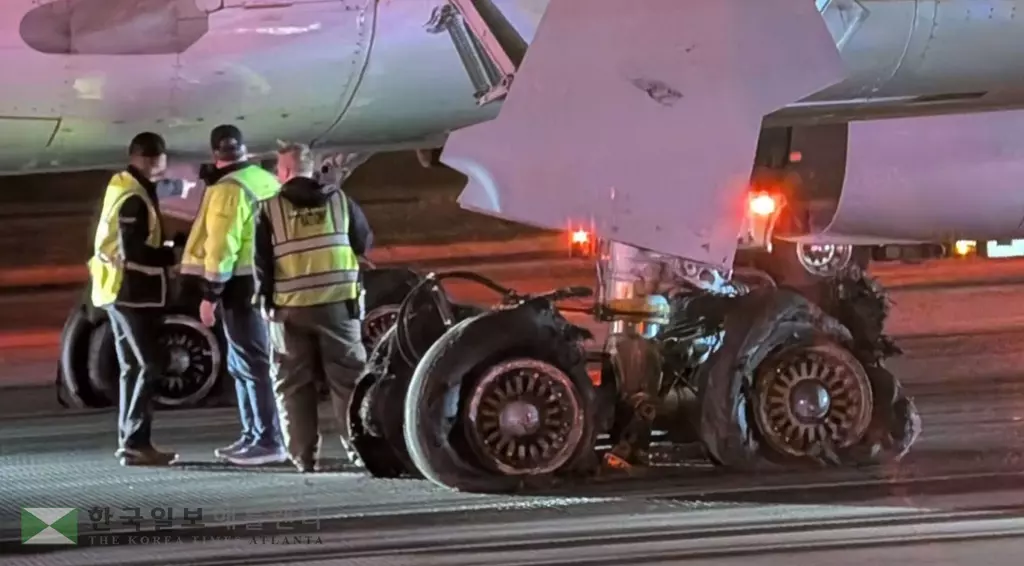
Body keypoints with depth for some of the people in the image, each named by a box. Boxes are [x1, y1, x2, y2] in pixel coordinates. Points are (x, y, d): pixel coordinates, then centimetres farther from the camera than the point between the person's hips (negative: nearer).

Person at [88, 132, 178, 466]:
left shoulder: (125, 190, 14)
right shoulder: (133, 198, -18)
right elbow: (134, 252, -23)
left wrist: (165, 249, 3)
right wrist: (173, 256, -14)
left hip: (126, 291, 10)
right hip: (132, 291, -10)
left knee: (135, 367, 14)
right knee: (147, 365, -10)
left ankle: (130, 441, 16)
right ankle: (135, 444, -13)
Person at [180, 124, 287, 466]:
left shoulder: (228, 190, -13)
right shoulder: (266, 181, 13)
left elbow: (221, 245, -18)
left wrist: (209, 294, -15)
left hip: (243, 284, -9)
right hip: (267, 280, 9)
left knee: (252, 364, -9)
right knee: (242, 364, 17)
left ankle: (268, 441, -12)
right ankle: (252, 437, 20)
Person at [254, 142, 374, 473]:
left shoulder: (270, 210, -3)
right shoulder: (338, 200, 4)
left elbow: (261, 261, -4)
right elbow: (364, 242, 13)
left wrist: (266, 298, 8)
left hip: (290, 308, -1)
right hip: (338, 303, 1)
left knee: (295, 384, 6)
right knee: (348, 378, 7)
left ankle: (304, 456, 1)